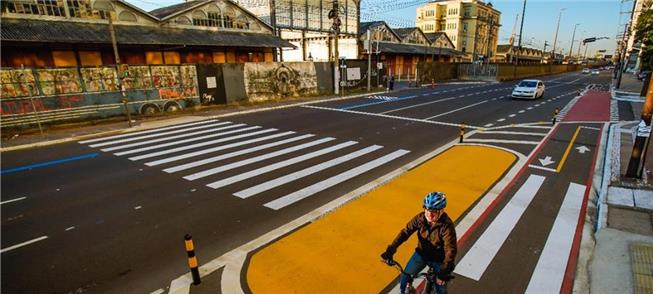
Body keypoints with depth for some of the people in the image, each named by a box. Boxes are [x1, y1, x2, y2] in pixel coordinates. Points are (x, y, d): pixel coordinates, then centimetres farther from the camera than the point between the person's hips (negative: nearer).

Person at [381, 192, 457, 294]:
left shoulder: (447, 226, -29)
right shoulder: (420, 218, -19)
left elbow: (451, 250, -29)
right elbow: (405, 232, -18)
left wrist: (445, 272, -35)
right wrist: (390, 250, -27)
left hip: (439, 259, -3)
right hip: (422, 254, 3)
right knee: (404, 277, 2)